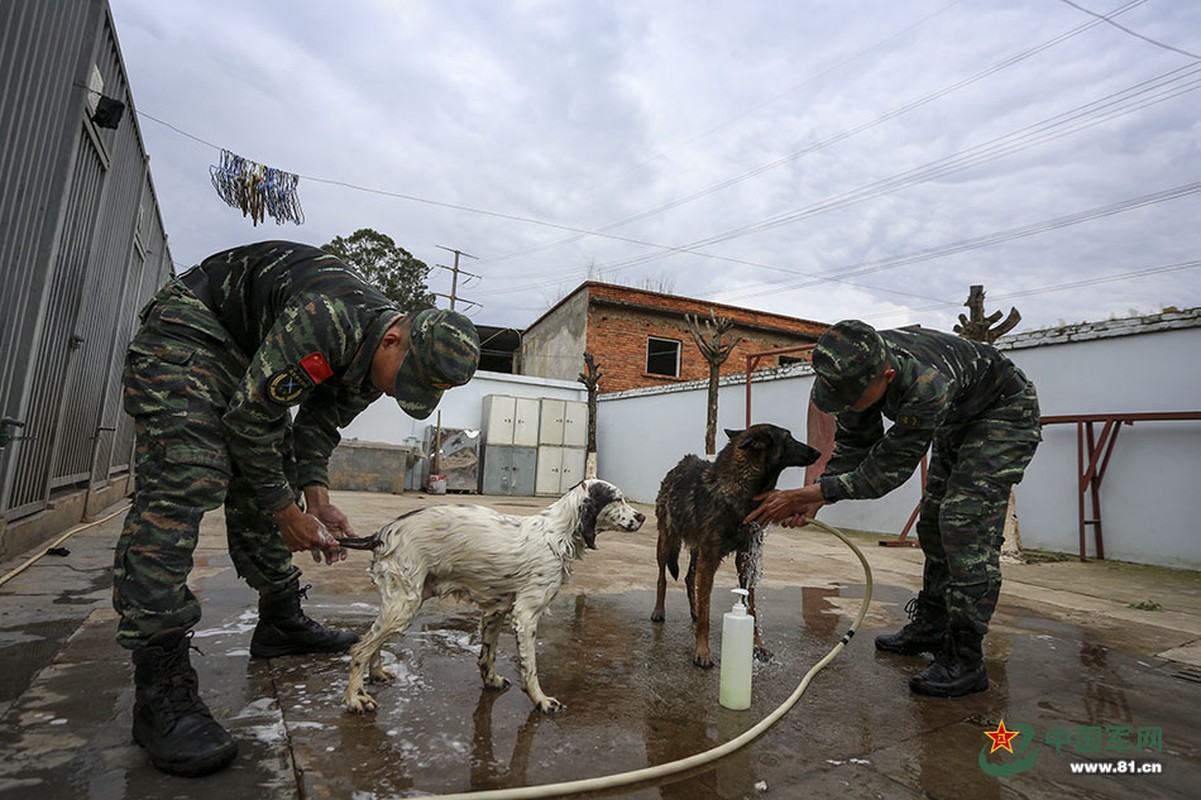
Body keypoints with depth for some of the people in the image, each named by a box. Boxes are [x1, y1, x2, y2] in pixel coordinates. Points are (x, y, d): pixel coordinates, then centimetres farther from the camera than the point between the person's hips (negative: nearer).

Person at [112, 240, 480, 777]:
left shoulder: (375, 353, -9)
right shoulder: (322, 322, -38)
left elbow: (318, 426, 1)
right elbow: (248, 421, -30)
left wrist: (317, 502, -12)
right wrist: (288, 516, -20)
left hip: (251, 353, 9)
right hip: (188, 327, -8)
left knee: (261, 491, 8)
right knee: (182, 485, -22)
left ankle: (281, 622, 20)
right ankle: (159, 685, -20)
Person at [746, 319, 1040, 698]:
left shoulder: (927, 386, -45)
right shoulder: (858, 369, -22)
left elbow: (888, 469, -36)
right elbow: (853, 446, -12)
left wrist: (806, 493, -38)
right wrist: (813, 498, -25)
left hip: (1005, 410, -8)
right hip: (958, 418, 8)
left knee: (965, 520, -20)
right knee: (934, 523, 10)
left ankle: (965, 659, -12)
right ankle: (930, 628, 24)